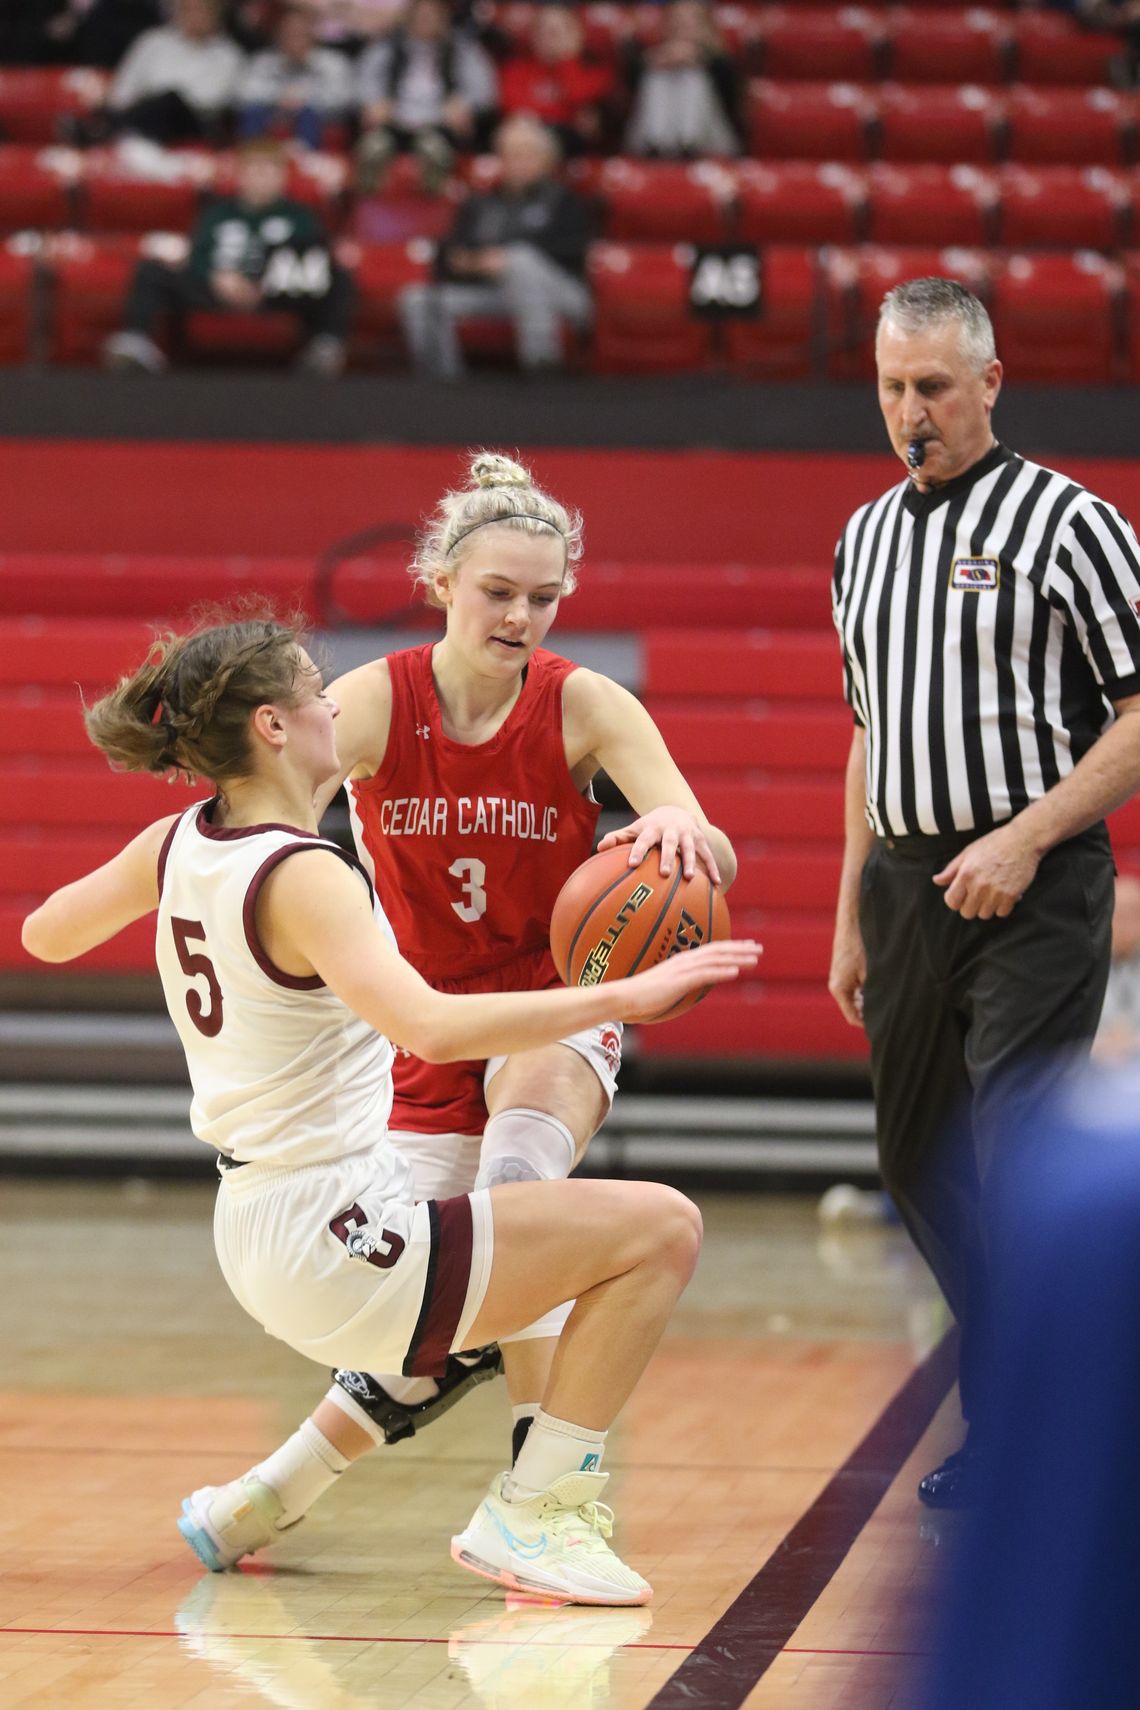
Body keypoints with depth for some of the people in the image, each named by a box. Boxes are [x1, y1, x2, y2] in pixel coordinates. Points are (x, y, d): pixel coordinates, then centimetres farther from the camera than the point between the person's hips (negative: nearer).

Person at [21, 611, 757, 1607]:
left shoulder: (180, 845, 4)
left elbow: (46, 934, 21)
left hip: (258, 1231, 10)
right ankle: (533, 1515, -5)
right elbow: (429, 1027, -37)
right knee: (661, 1228, -10)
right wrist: (626, 996, -35)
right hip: (335, 1240, -10)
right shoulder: (301, 877, -21)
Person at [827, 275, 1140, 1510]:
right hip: (906, 886, 7)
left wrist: (1029, 834, -17)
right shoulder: (864, 541, 15)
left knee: (1022, 1160, -13)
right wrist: (851, 919, 19)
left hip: (1032, 892, -7)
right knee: (918, 1162, 11)